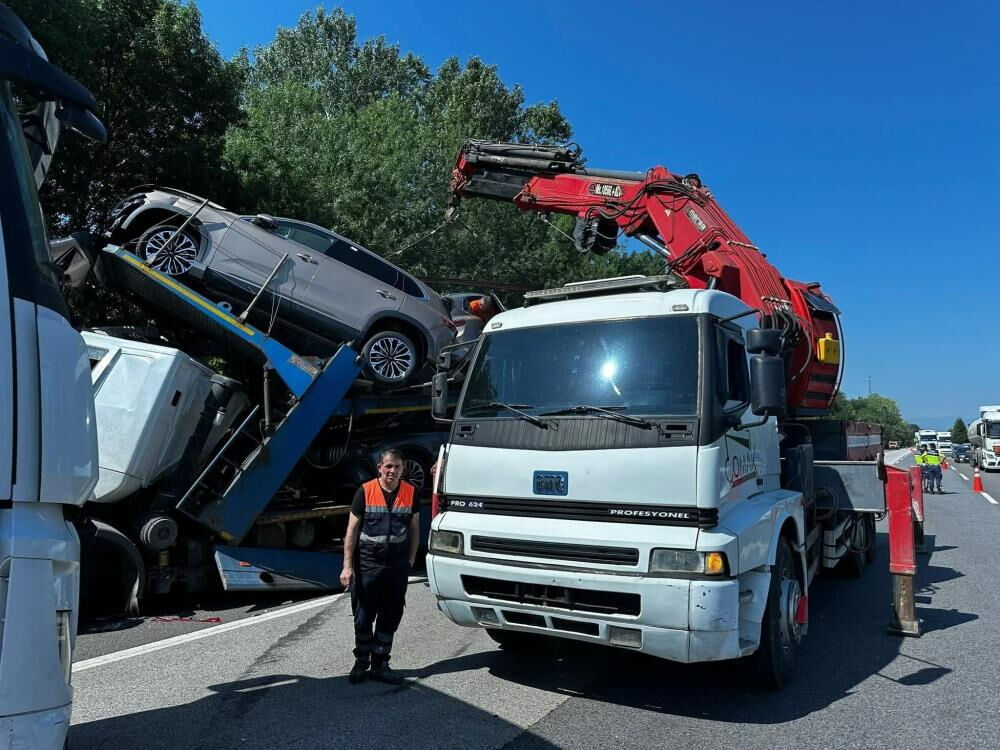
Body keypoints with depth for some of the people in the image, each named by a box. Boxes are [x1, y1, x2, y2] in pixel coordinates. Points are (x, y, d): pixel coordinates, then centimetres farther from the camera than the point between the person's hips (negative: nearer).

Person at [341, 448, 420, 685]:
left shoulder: (411, 492, 0)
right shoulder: (365, 492, -7)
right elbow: (352, 530, -4)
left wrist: (410, 560, 8)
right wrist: (347, 565, -7)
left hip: (398, 567, 3)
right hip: (367, 565, -2)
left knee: (390, 618, 10)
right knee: (364, 617, 6)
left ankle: (379, 664, 25)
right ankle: (361, 663, 27)